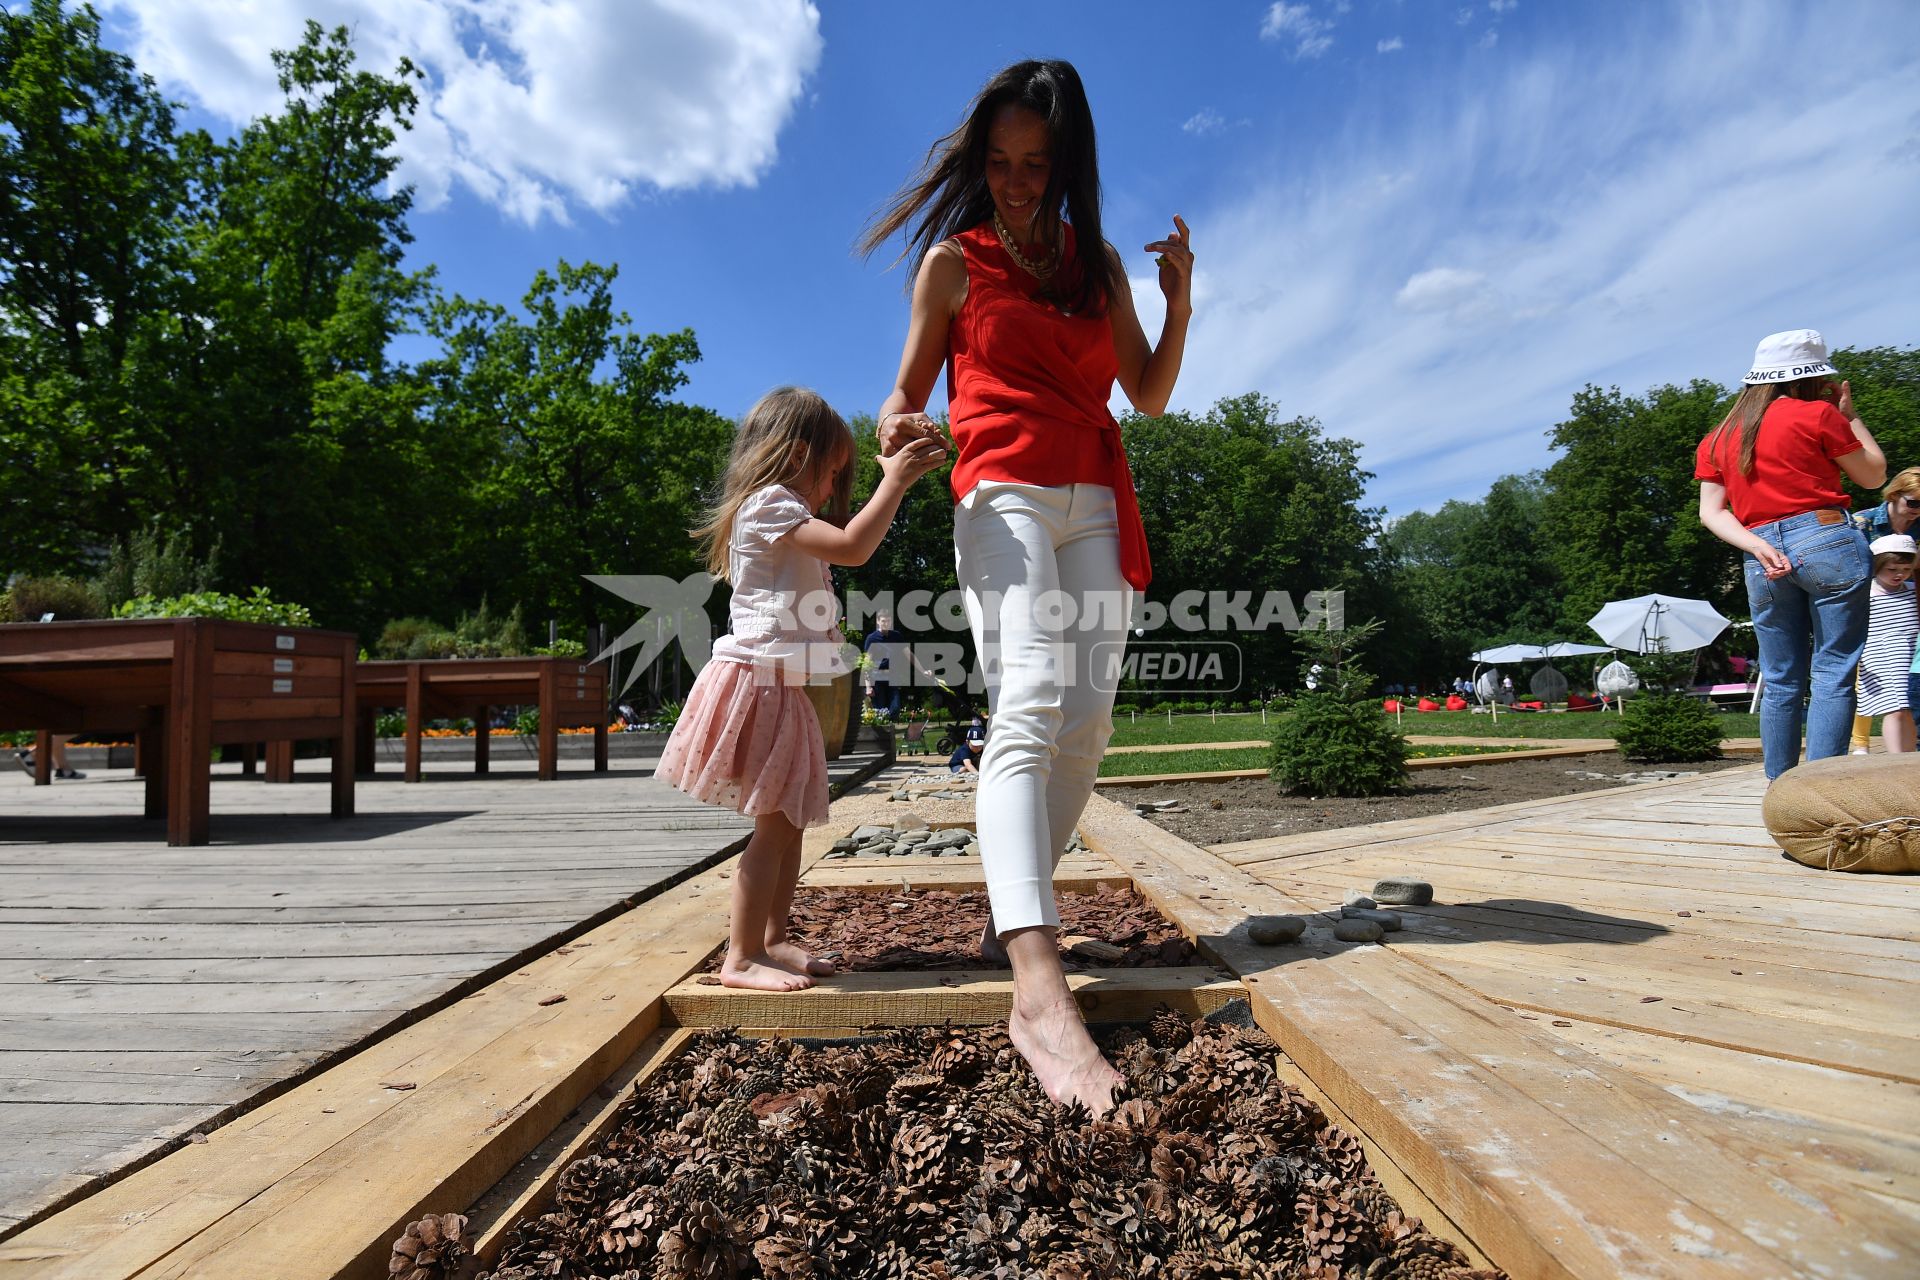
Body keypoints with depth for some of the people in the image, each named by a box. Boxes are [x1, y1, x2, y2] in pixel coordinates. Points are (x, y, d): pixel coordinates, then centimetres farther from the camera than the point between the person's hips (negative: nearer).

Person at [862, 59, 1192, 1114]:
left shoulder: (1099, 263, 19)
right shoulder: (953, 260, 10)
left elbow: (1148, 397, 17)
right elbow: (909, 396, 11)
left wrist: (1180, 301, 2)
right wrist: (900, 428, -12)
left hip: (1097, 504, 5)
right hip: (1002, 493, -5)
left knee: (1085, 724, -3)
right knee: (1029, 706, -25)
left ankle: (1006, 919, 14)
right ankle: (1039, 990, -36)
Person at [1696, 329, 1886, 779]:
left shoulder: (1717, 438, 14)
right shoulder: (1818, 414, 1)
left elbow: (1711, 511, 5)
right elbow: (1874, 474, 11)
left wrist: (1757, 547, -5)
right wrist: (1850, 415, 19)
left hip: (1761, 563, 4)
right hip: (1827, 543, -4)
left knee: (1780, 682, 10)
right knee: (1834, 674, -2)